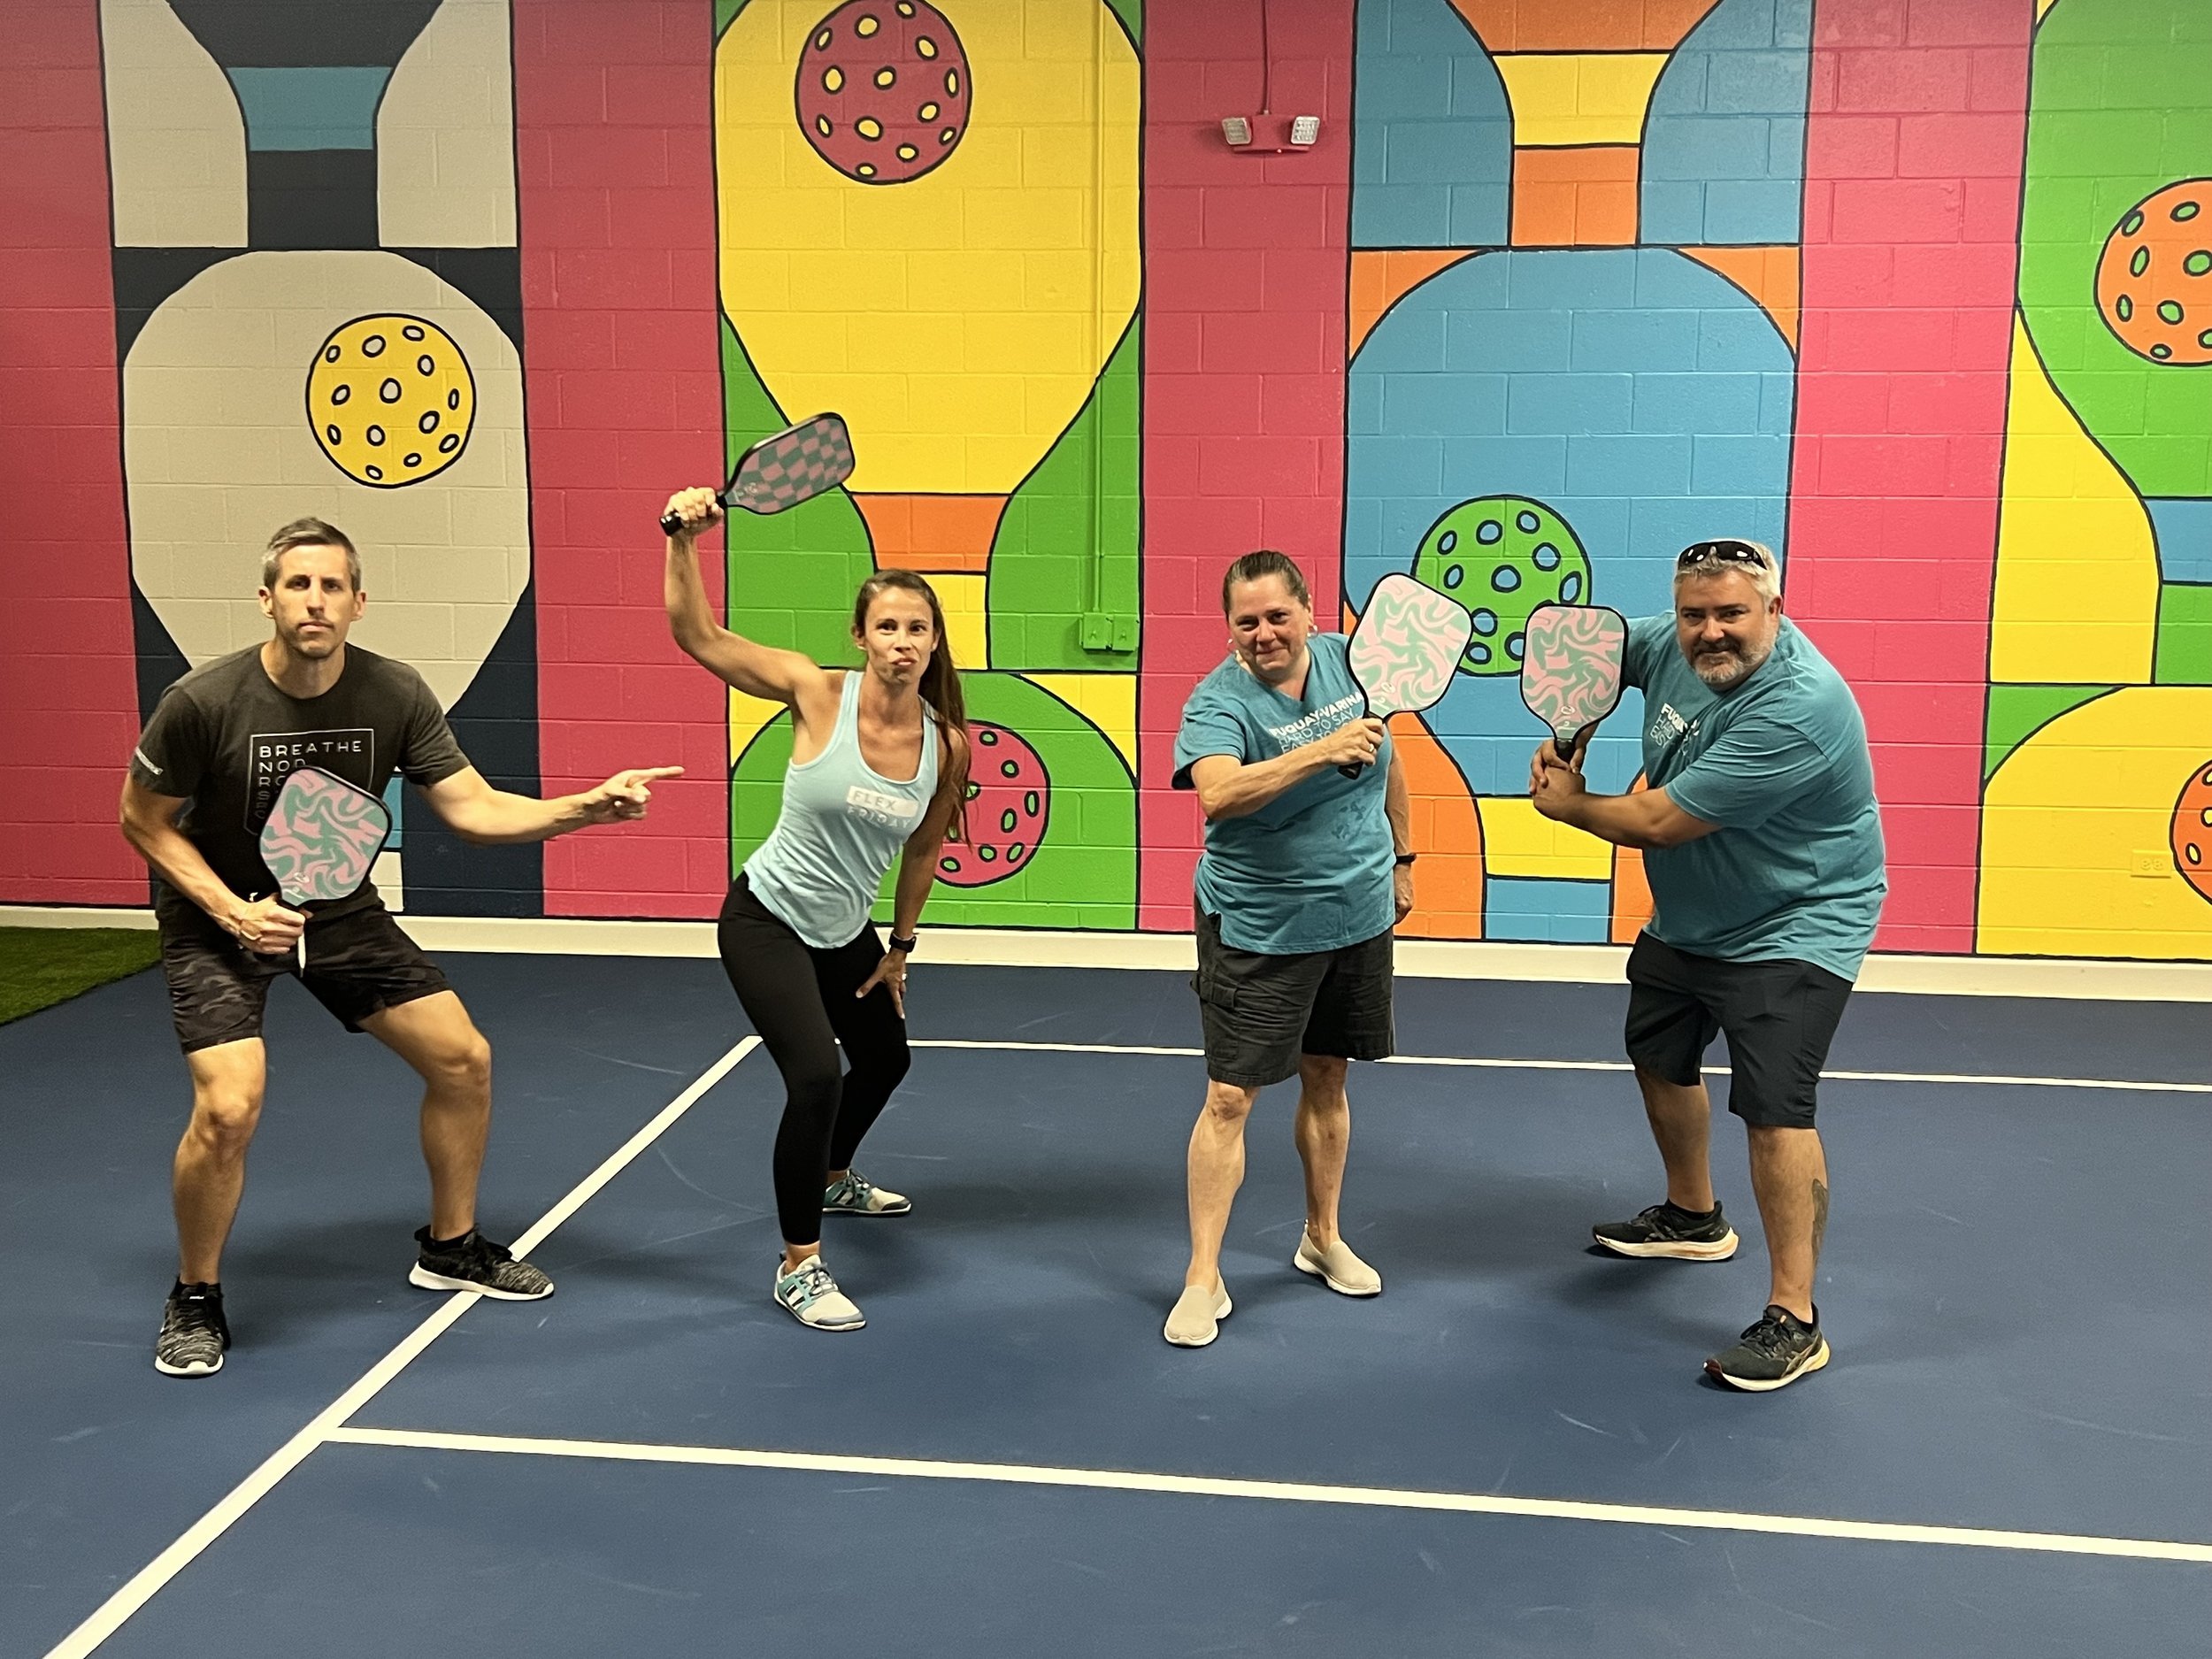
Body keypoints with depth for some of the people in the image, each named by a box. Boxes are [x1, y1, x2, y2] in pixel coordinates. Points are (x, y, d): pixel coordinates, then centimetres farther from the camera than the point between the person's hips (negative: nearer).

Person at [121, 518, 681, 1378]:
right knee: (229, 1107, -22)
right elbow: (143, 820, -9)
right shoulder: (203, 702, -23)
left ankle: (450, 1246, 25)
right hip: (218, 919, -4)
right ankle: (195, 1298, 6)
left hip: (342, 911, 4)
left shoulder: (395, 694, -15)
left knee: (463, 1058, 1)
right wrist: (232, 910, -22)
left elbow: (473, 808, -14)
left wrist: (587, 806, -30)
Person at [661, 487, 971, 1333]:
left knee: (885, 1060, 24)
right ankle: (798, 1265, 0)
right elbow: (698, 634, -24)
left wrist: (900, 946, 12)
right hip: (766, 921, -6)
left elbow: (921, 852, 4)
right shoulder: (818, 694, -21)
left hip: (846, 934, 6)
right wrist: (683, 541, -38)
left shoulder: (948, 743, -11)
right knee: (816, 1077, -20)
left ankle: (832, 1180, 56)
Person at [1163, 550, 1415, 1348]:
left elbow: (1387, 765, 14)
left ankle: (1322, 1239, 35)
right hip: (1257, 929, -5)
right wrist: (1322, 751, -45)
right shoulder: (1218, 703, -19)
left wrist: (1401, 859, 19)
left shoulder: (1351, 662, -2)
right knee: (1228, 1099, -4)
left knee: (1326, 1080, 18)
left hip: (1358, 918, 5)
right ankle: (1203, 1279, 7)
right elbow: (1217, 793, -40)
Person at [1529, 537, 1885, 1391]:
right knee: (1660, 1058, 24)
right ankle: (1694, 1217, 47)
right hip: (1686, 921, 9)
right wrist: (1570, 737, -4)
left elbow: (1659, 822, -31)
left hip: (1791, 931, -9)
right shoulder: (1674, 644, -10)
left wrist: (1570, 805, -12)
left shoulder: (1798, 707, -33)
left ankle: (1793, 1321, -7)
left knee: (1773, 1109, -18)